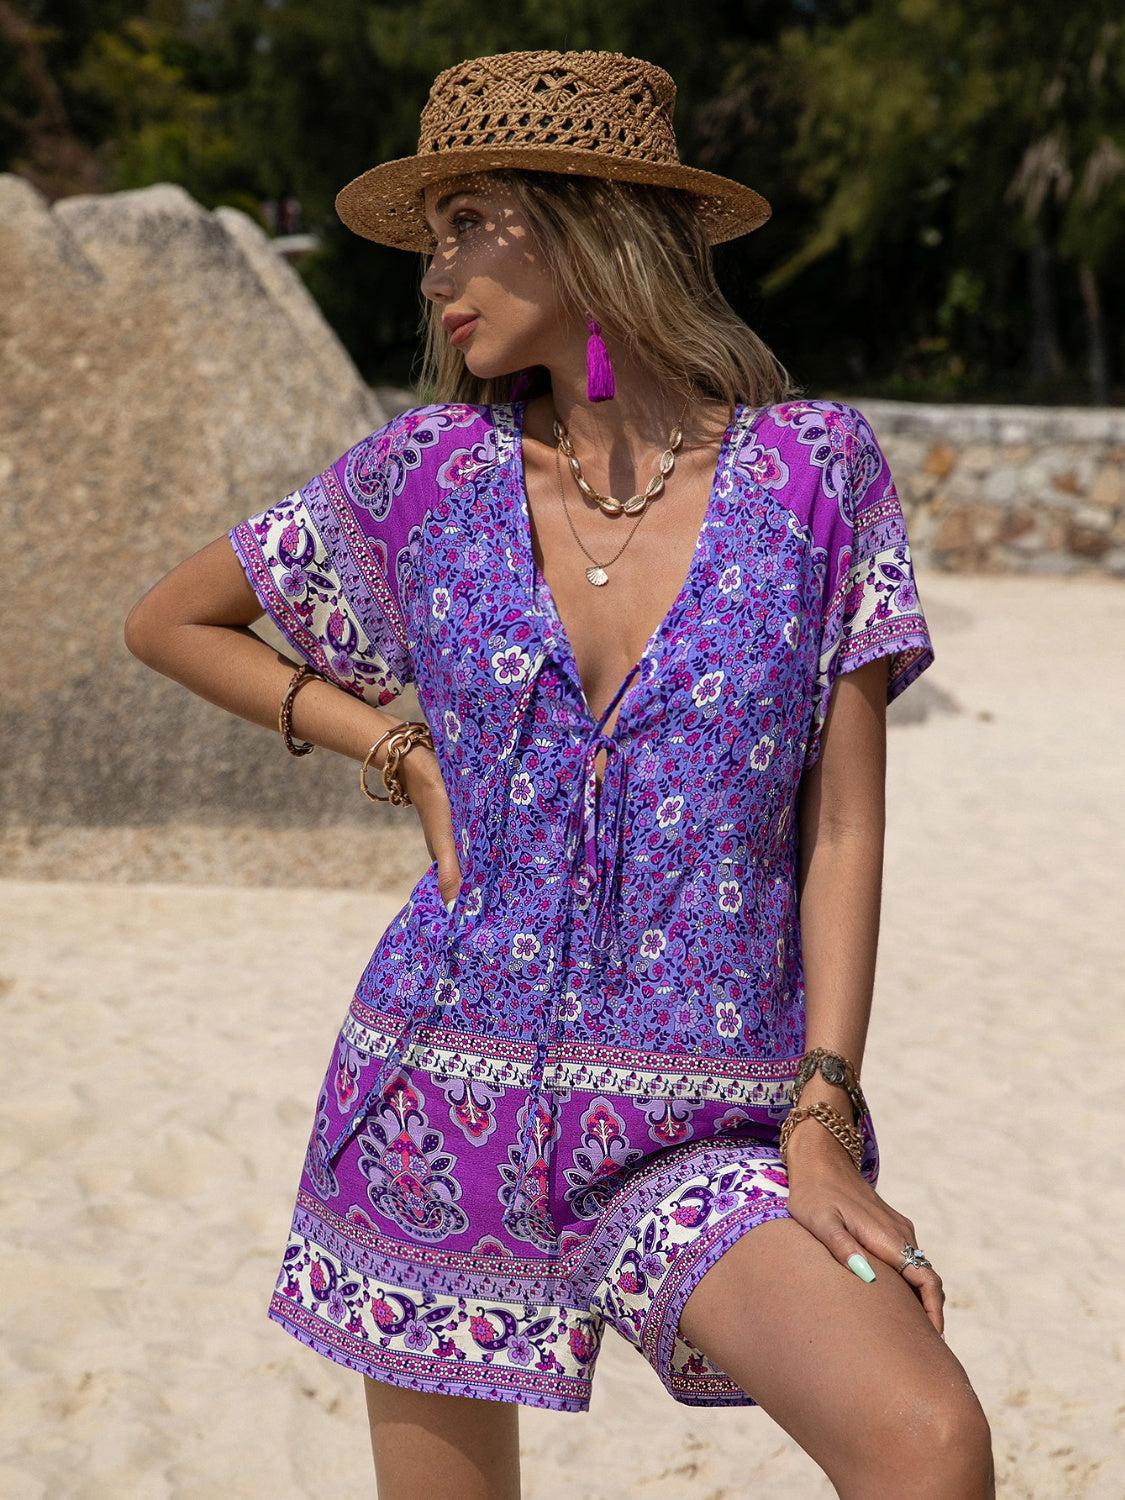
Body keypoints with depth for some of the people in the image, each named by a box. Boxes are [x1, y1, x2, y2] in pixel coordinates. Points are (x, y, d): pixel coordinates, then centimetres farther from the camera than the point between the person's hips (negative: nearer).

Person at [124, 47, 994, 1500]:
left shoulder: (814, 465, -3)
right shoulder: (428, 471, 0)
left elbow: (843, 826, -3)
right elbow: (167, 622, 14)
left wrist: (825, 1119, -10)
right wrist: (401, 753, 2)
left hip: (703, 1136, -1)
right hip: (446, 1091, 2)